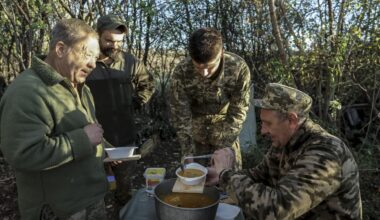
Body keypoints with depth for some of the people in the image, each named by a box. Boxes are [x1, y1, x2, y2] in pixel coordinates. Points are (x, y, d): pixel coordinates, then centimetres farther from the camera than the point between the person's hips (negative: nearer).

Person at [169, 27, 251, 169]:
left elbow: (238, 112, -19)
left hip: (224, 124, 0)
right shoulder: (181, 72, -27)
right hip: (195, 124, 0)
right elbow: (180, 115, -20)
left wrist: (225, 147, -24)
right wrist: (188, 153, -21)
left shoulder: (239, 68, -27)